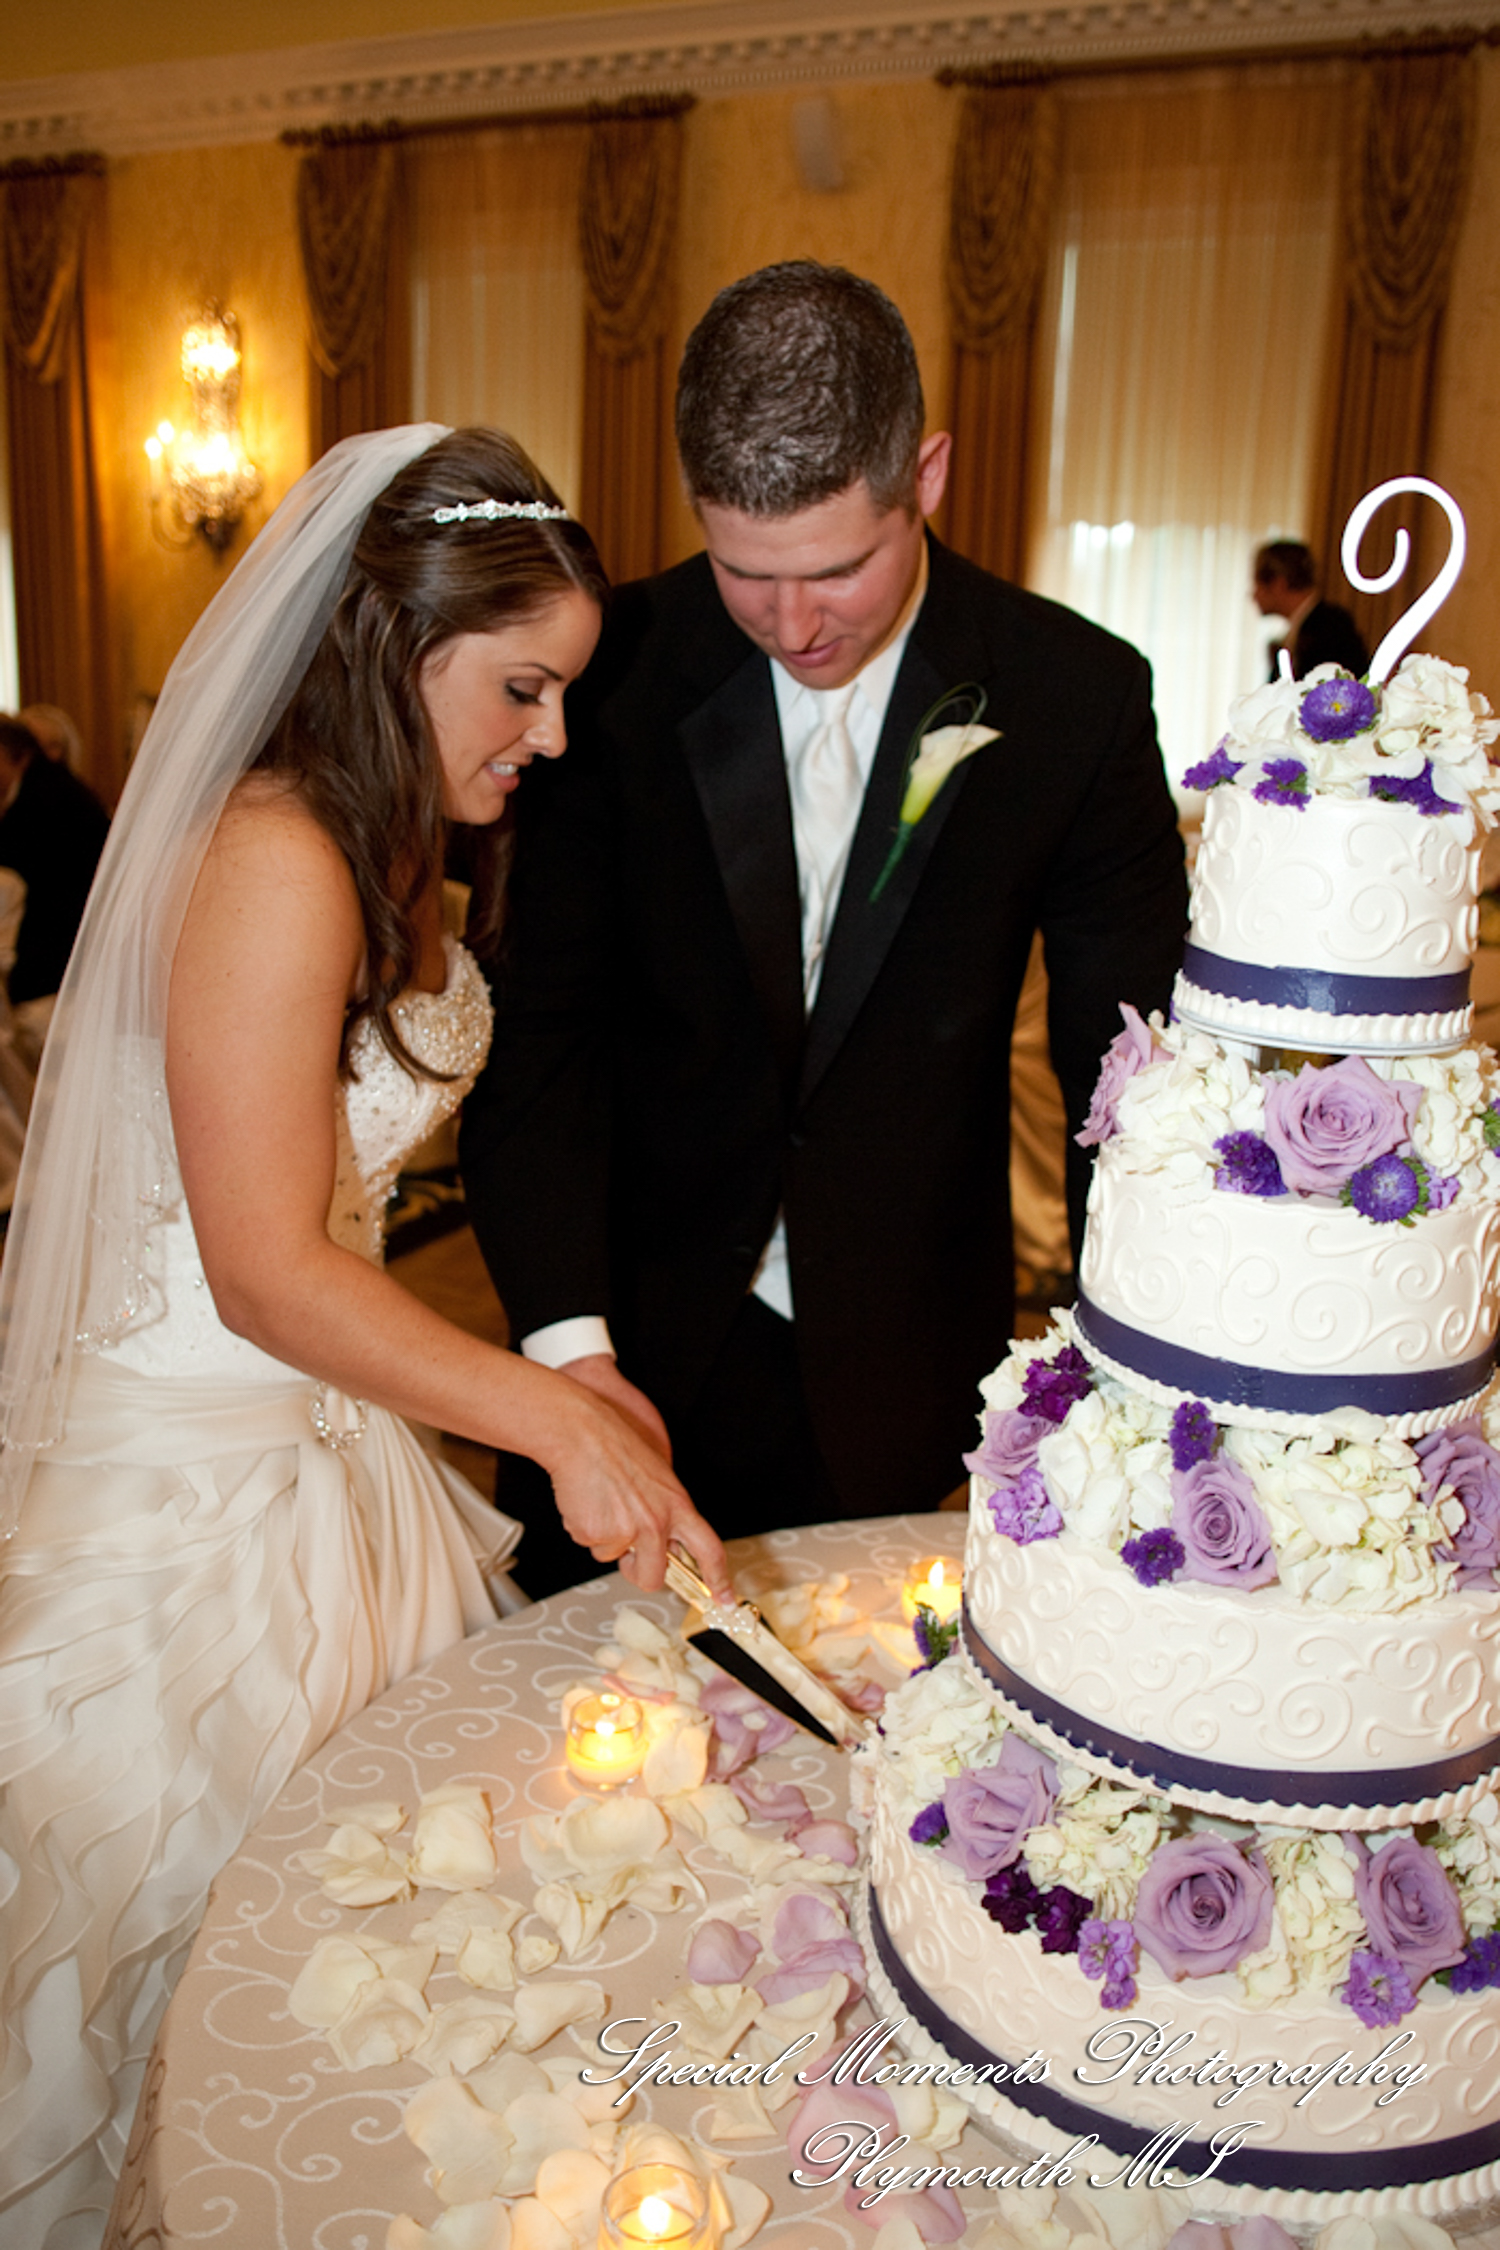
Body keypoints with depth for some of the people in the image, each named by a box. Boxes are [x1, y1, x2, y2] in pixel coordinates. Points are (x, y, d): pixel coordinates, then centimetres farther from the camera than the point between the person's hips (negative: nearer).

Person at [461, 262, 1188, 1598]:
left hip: (896, 1376, 1)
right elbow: (539, 1019, -11)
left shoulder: (1078, 698, -10)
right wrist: (567, 1336, -22)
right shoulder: (618, 671, -11)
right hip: (637, 1332, 0)